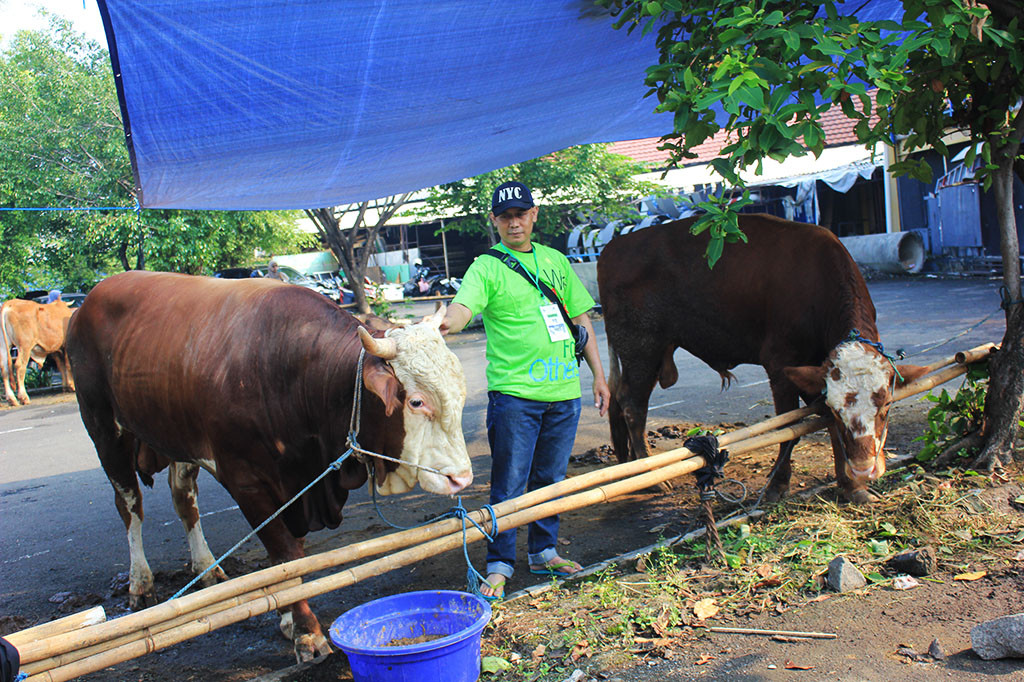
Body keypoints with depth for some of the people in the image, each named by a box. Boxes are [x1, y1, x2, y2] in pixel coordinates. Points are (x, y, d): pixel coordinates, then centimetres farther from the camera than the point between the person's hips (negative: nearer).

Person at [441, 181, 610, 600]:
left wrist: (599, 375, 14)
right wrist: (444, 324, -44)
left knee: (550, 478, 15)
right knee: (509, 484, -1)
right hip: (514, 392, -5)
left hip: (564, 392, 5)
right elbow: (461, 309, -20)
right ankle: (499, 566, 11)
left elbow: (581, 318, 18)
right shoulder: (486, 268, -3)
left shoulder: (555, 261, 14)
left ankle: (543, 552, 30)